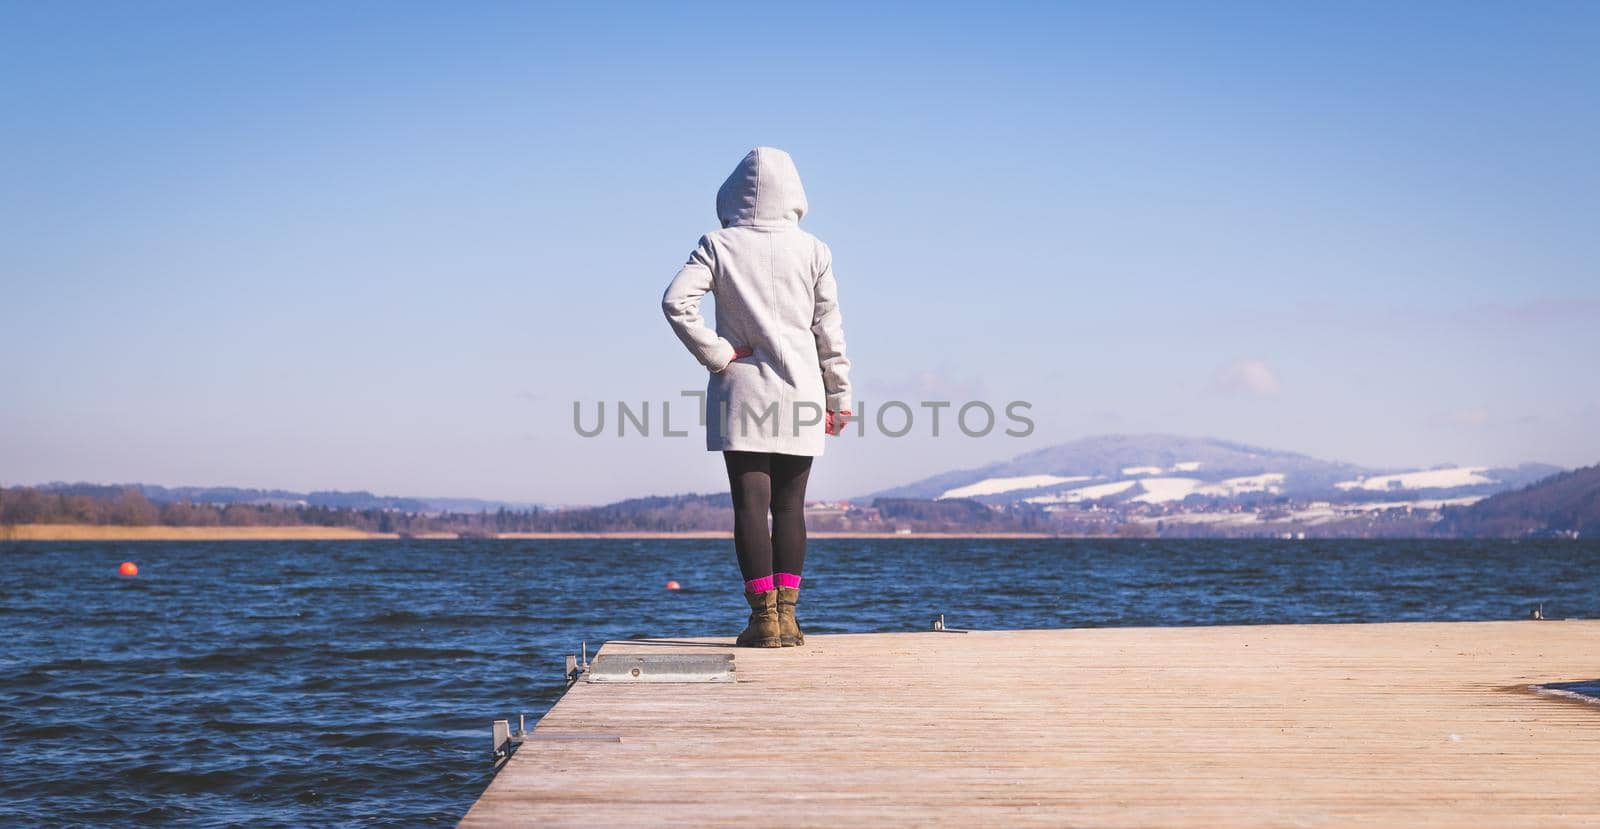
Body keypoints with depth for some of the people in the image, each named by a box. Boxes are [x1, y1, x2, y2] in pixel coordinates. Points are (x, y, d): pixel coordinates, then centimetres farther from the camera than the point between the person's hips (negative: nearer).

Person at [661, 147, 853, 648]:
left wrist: (716, 355, -6)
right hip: (800, 393, 1)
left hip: (741, 391, -1)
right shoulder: (813, 251, 3)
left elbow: (676, 301, -13)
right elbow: (829, 330, 5)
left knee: (750, 505, -1)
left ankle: (764, 616, -4)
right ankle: (786, 613, 6)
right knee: (789, 507, 8)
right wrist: (839, 396, 11)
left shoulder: (719, 246, 0)